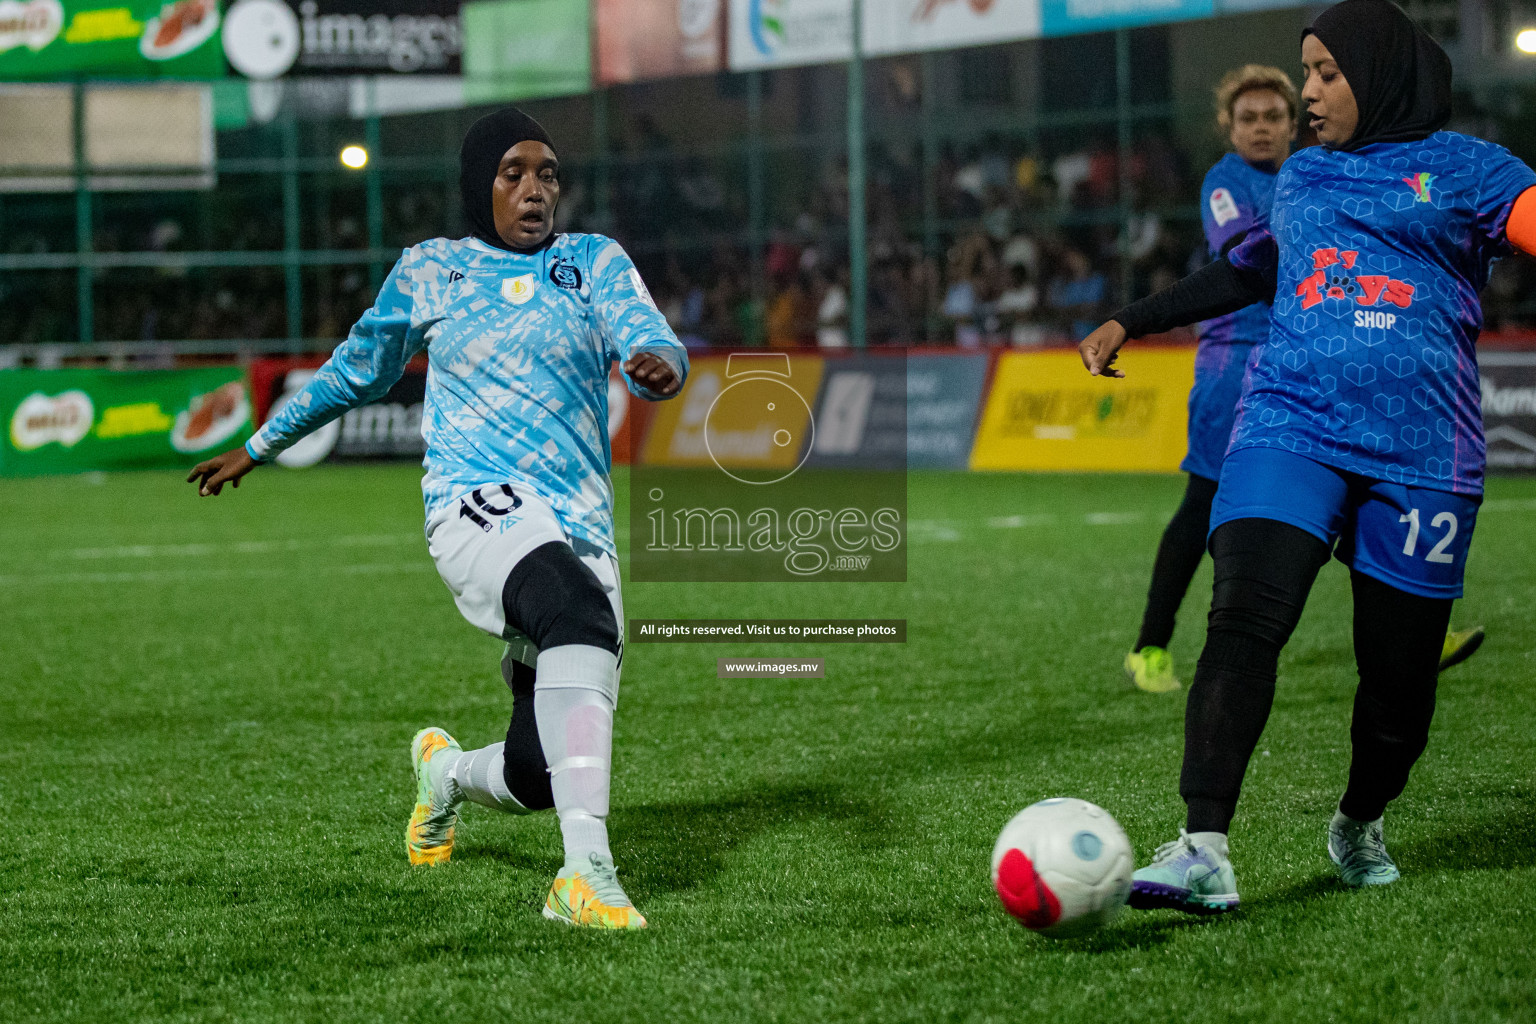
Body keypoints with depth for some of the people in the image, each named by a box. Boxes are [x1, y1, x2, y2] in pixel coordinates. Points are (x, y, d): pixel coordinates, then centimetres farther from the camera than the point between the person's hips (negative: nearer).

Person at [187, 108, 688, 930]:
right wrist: (258, 446, 34)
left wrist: (659, 363, -29)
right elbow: (357, 369, 28)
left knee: (539, 776, -2)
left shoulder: (596, 262, 14)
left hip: (581, 530, 3)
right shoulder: (429, 272, 13)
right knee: (579, 613, -37)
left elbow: (648, 341, -4)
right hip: (477, 509, -3)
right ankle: (585, 873, -47)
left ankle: (446, 771, 39)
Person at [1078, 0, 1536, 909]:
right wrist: (1132, 323, 42)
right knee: (1245, 617, -20)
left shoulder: (1463, 169, 7)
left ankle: (1361, 825, 31)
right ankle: (1205, 849, -27)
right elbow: (1253, 270, 37)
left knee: (1400, 669, 1)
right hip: (1290, 425, 3)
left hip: (1417, 450, -2)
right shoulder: (1301, 177, 22)